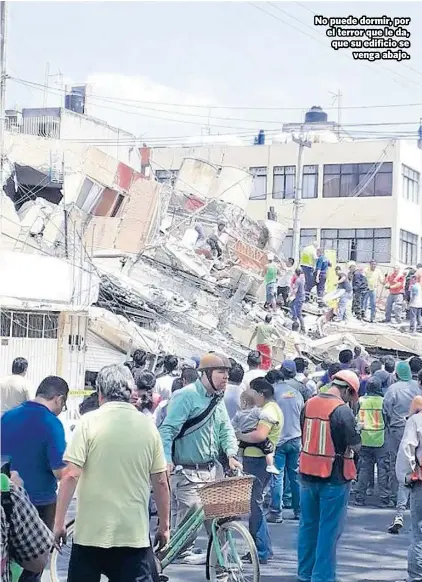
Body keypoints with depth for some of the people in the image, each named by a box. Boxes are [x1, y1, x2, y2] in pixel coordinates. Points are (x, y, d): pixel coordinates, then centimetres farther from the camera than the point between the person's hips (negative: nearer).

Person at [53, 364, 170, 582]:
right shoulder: (148, 426, 2)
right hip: (135, 534, 1)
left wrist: (59, 523, -5)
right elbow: (160, 481, 5)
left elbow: (70, 475, -11)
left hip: (90, 532, -1)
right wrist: (164, 525, 15)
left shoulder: (89, 422, -5)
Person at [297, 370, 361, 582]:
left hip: (308, 474, 6)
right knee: (329, 529, 3)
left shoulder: (309, 404, 4)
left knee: (308, 525, 16)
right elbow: (356, 446, -14)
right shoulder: (342, 410, -17)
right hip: (334, 477, -6)